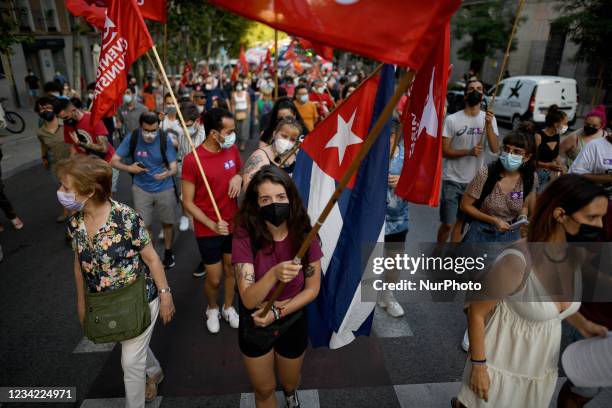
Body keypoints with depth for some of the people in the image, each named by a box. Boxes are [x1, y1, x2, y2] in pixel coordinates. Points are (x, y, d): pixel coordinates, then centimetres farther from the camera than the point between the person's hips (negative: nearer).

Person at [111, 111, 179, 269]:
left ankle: (168, 252, 37)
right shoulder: (132, 138, -14)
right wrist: (129, 168, -27)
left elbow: (174, 167, -16)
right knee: (144, 225, 7)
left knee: (167, 222, 13)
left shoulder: (165, 139, -16)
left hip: (165, 188, 0)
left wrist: (168, 173, -39)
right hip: (141, 189, 1)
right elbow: (114, 161, -8)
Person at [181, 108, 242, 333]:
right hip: (208, 231, -4)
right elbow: (188, 203, -14)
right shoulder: (192, 159, -19)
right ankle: (212, 308, 39)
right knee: (214, 279, 8)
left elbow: (241, 173, 15)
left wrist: (239, 177, -10)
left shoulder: (232, 149, -4)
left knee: (231, 268, 18)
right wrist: (212, 224, -23)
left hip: (234, 224, 5)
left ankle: (228, 307, 42)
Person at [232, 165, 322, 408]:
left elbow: (312, 289, -10)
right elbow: (248, 300, -28)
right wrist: (274, 274, -47)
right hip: (255, 326, -1)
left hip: (293, 322, 2)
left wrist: (277, 312, -20)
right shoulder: (245, 237, -24)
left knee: (289, 381, 28)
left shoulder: (304, 235, -19)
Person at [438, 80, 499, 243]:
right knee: (448, 223, -1)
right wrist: (468, 152, -21)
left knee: (461, 221, 14)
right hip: (453, 180, -3)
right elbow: (444, 151, -9)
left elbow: (494, 149, -8)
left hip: (475, 180, 3)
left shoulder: (489, 119, 2)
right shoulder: (452, 119, -8)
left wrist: (488, 125, -19)